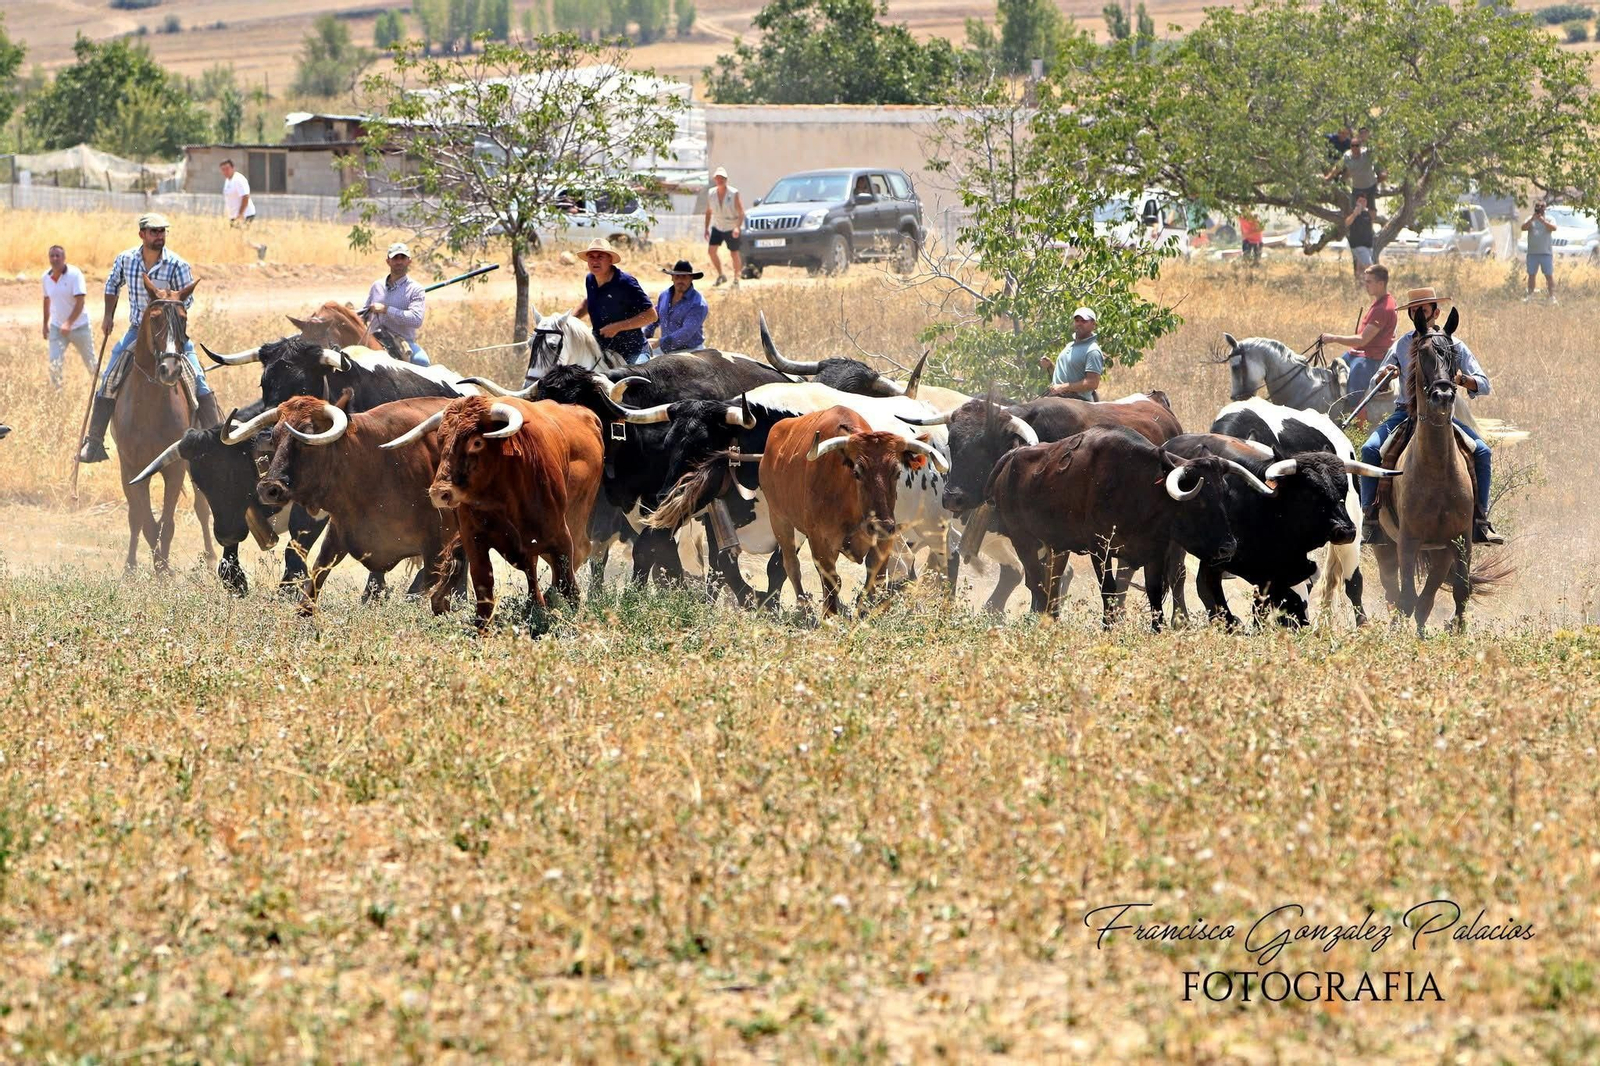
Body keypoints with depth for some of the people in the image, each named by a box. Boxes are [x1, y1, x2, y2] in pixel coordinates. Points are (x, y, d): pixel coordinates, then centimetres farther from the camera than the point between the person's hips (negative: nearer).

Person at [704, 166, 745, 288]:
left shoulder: (733, 193, -14)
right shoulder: (711, 194, -2)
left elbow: (741, 212, -14)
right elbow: (708, 212, 9)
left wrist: (738, 227, -27)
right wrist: (706, 229, 5)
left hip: (731, 228, -3)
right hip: (717, 227, 3)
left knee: (734, 254, 4)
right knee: (711, 249, -12)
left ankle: (736, 280, 19)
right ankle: (720, 276, 4)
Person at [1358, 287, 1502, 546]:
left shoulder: (1454, 346, 4)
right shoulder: (1402, 345, 7)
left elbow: (1483, 385, -1)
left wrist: (1462, 380, -23)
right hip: (1405, 414, 1)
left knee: (1481, 451, -22)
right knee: (1370, 449, -25)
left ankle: (1480, 522, -15)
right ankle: (1370, 519, -18)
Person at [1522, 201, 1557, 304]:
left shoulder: (1549, 219, 4)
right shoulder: (1530, 219, 10)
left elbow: (1554, 228, -13)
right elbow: (1523, 228, -4)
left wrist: (1543, 221, -23)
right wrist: (1531, 220, -19)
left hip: (1546, 253, -2)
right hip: (1532, 252, 2)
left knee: (1549, 275, -6)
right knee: (1531, 275, 7)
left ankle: (1552, 297, -6)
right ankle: (1530, 295, 15)